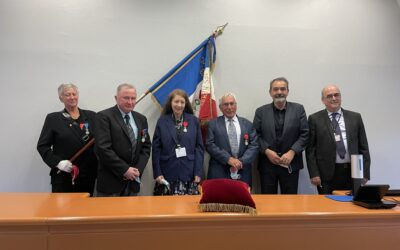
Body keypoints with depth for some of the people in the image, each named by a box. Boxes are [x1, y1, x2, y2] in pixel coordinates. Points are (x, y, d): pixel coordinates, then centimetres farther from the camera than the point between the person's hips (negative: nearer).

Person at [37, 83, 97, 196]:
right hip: (63, 176, -2)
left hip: (88, 174, 2)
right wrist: (57, 162, -12)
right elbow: (42, 145, 3)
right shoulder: (53, 118, 4)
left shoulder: (91, 116, 8)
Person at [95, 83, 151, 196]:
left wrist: (138, 169, -5)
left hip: (133, 180, 5)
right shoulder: (104, 116, -7)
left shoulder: (141, 119, 10)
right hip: (110, 181, -5)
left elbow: (146, 146, 10)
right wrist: (124, 169, -15)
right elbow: (103, 148, -15)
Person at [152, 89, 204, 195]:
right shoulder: (162, 121, 3)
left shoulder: (194, 121, 5)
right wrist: (157, 173, -3)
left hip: (189, 173, 1)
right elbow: (156, 149, 3)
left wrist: (198, 173, -2)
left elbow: (199, 147, 4)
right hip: (168, 173, 0)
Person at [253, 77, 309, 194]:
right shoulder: (261, 111, 5)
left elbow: (304, 134, -1)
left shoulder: (298, 109, 4)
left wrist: (292, 152, -12)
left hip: (290, 164, 0)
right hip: (267, 164, 0)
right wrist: (267, 151, -11)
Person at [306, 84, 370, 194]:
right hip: (327, 174, -2)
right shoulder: (315, 119, 1)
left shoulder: (355, 117, 9)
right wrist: (314, 174, -8)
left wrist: (365, 173, 3)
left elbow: (363, 146, 9)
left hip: (352, 172, 3)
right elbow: (310, 149, -2)